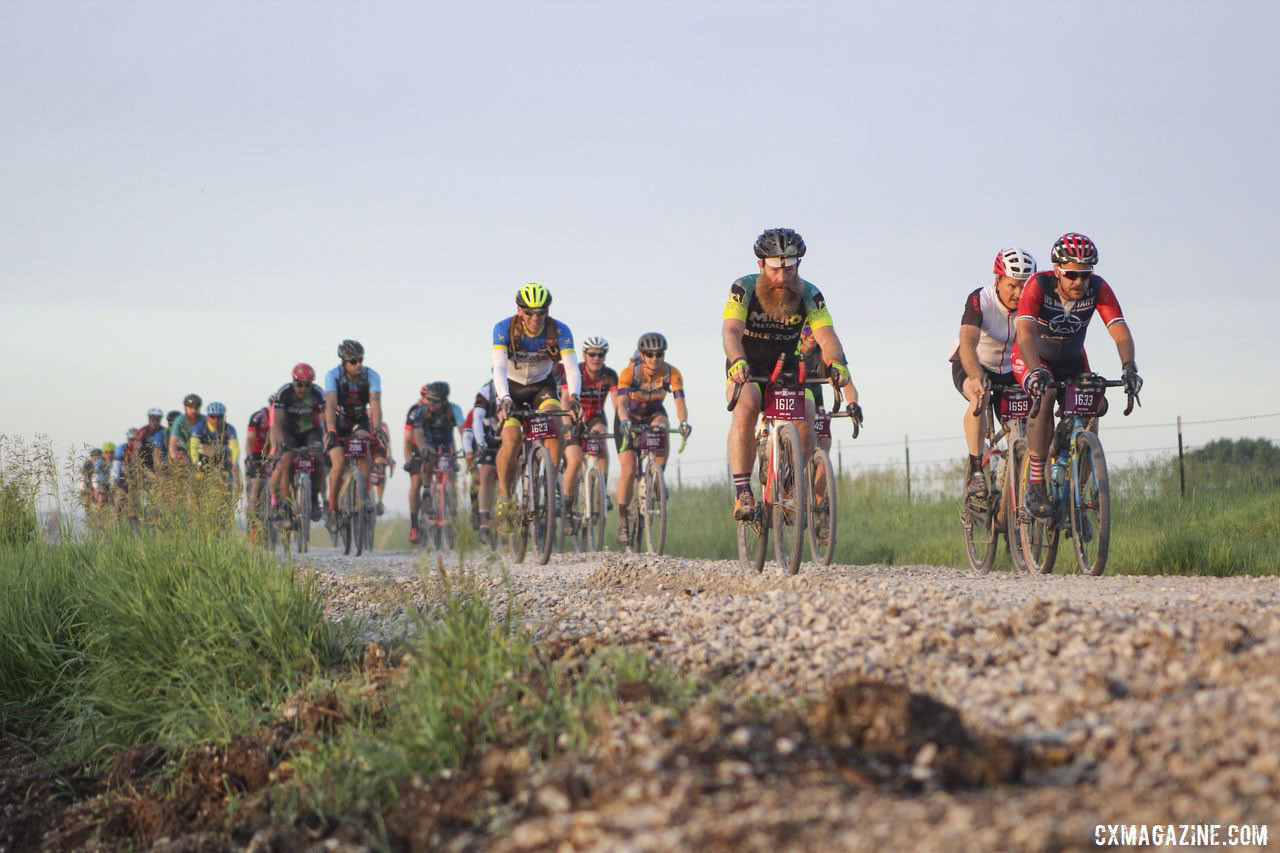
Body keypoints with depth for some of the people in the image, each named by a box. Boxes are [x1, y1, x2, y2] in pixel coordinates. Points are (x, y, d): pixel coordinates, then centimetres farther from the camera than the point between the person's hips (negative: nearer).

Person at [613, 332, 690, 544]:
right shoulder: (629, 372, -28)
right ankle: (623, 520, -5)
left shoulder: (672, 373, -22)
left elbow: (679, 400, -32)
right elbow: (622, 402, -38)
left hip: (654, 413, 2)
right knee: (628, 469, -16)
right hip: (630, 417, -2)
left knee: (662, 426, -35)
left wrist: (683, 422, -52)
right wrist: (625, 421, -59)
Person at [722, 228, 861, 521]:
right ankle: (742, 492, -34)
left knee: (806, 415, -22)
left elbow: (826, 335, -30)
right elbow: (731, 331, -35)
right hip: (746, 370, -2)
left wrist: (837, 364, -52)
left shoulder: (809, 295, -16)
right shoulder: (744, 289, -20)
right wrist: (738, 361, -57)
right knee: (747, 404, -33)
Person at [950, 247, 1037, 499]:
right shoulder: (980, 300, -27)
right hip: (969, 366, -4)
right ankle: (975, 471, -32)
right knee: (980, 396, -36)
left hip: (1009, 371, 4)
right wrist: (976, 377, -59)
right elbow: (968, 343, -41)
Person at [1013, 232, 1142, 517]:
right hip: (1033, 358, -4)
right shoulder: (1038, 285, -30)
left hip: (1072, 360, 4)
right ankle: (1035, 486, -31)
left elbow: (1120, 332, -30)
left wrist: (1128, 366, -49)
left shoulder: (1098, 288, -22)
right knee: (1045, 397, -32)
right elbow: (1025, 333, -42)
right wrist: (1036, 371, -60)